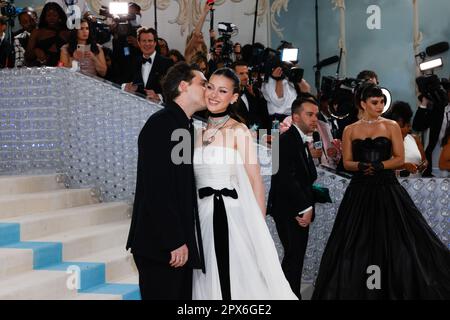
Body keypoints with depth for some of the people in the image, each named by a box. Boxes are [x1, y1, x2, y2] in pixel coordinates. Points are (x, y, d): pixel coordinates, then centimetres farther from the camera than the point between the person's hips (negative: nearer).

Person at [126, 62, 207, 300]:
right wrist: (174, 242, -20)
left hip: (180, 245, 9)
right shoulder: (161, 125, -12)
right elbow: (158, 189, -19)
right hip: (160, 245, -9)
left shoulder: (185, 127, 16)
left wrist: (184, 240, 10)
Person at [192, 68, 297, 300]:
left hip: (233, 215, -5)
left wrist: (259, 226, -11)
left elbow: (255, 181, -7)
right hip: (203, 217, 5)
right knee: (210, 281, 8)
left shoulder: (238, 131, -4)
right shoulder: (198, 132, 10)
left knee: (241, 279, -1)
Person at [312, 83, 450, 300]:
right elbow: (347, 163, 5)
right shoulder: (350, 130, 8)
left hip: (387, 190, -1)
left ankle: (398, 289, 6)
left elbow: (400, 159, 0)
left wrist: (379, 165, -16)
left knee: (395, 241, -4)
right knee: (356, 245, 0)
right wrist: (362, 166, -16)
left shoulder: (391, 126, 5)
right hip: (360, 191, 1)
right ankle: (359, 291, 10)